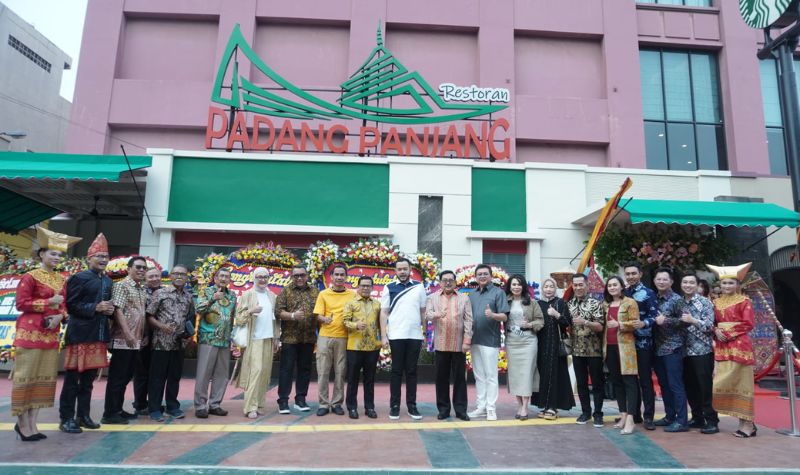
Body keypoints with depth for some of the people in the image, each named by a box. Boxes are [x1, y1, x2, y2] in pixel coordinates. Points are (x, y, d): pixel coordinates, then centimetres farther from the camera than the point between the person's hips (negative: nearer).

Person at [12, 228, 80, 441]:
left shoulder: (61, 279, 12)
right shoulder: (30, 276, -7)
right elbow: (21, 303, -11)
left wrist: (59, 316, -4)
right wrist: (49, 302, -16)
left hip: (51, 334, 7)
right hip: (30, 333, -7)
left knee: (45, 377, 9)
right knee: (26, 376, 0)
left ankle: (31, 423, 19)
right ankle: (23, 423, 12)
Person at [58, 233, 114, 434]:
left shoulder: (108, 281, 14)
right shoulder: (79, 278, -6)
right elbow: (70, 305, -12)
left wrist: (109, 309, 1)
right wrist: (95, 308, -19)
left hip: (99, 335, 7)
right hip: (80, 335, -7)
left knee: (89, 379, 13)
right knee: (72, 379, 1)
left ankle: (83, 415, 22)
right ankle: (66, 418, 10)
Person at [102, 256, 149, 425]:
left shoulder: (143, 290, 17)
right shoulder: (121, 286, -8)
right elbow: (117, 310, -16)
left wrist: (144, 334, 16)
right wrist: (128, 333, -22)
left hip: (137, 341, 8)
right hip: (123, 339, -8)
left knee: (126, 376, 14)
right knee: (117, 377, -3)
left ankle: (118, 410, 23)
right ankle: (109, 414, 4)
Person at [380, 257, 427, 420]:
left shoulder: (419, 287, 7)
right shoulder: (389, 288, 3)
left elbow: (423, 311, 10)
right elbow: (384, 313, 2)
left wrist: (425, 332, 5)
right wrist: (383, 336, -4)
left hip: (415, 335, 1)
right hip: (396, 336, -1)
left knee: (412, 371, 8)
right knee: (397, 371, 5)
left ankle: (411, 405, 16)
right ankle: (394, 406, 13)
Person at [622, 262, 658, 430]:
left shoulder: (648, 293, -4)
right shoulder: (623, 293, 13)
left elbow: (654, 315, -12)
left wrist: (644, 323, -30)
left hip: (643, 342, -5)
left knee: (645, 380, -1)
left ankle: (648, 416, 6)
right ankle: (634, 413, 22)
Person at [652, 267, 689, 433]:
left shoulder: (676, 299, -7)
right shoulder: (655, 300, 12)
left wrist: (665, 321, -19)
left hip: (673, 348, -7)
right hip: (658, 348, 7)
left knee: (675, 384, -4)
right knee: (664, 384, 12)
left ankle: (681, 420, 3)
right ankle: (670, 416, 23)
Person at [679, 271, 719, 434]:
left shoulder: (705, 302, -3)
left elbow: (710, 326, -11)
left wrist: (693, 320, -23)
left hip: (702, 351, -5)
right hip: (685, 351, 5)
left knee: (706, 387, -3)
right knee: (690, 387, 10)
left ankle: (712, 421, 6)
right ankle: (697, 418, 22)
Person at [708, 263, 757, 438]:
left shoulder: (744, 301, -1)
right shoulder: (716, 303, 15)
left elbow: (748, 323, -9)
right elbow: (712, 323, 15)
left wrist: (729, 332, -13)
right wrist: (716, 331, -5)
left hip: (739, 346, -5)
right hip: (721, 347, 6)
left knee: (741, 382, -5)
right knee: (728, 383, 4)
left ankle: (748, 423, 3)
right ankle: (745, 422, 12)